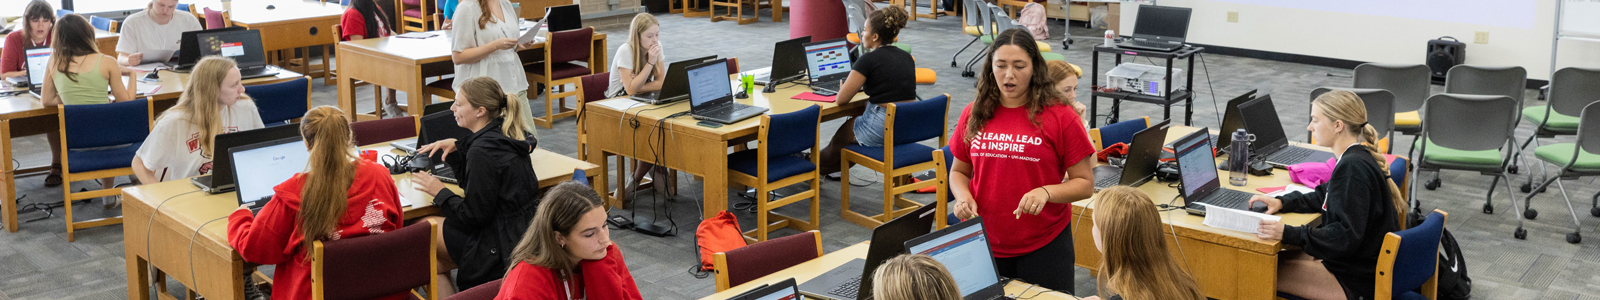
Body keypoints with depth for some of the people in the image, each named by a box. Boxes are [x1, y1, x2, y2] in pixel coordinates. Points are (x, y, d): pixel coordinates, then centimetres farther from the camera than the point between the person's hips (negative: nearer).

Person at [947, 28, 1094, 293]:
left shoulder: (1060, 117, -6)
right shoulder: (974, 115, 4)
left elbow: (1085, 184, -4)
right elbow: (959, 171, 15)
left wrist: (1047, 192, -21)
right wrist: (963, 195, -6)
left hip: (1044, 246, -2)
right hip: (984, 246, 3)